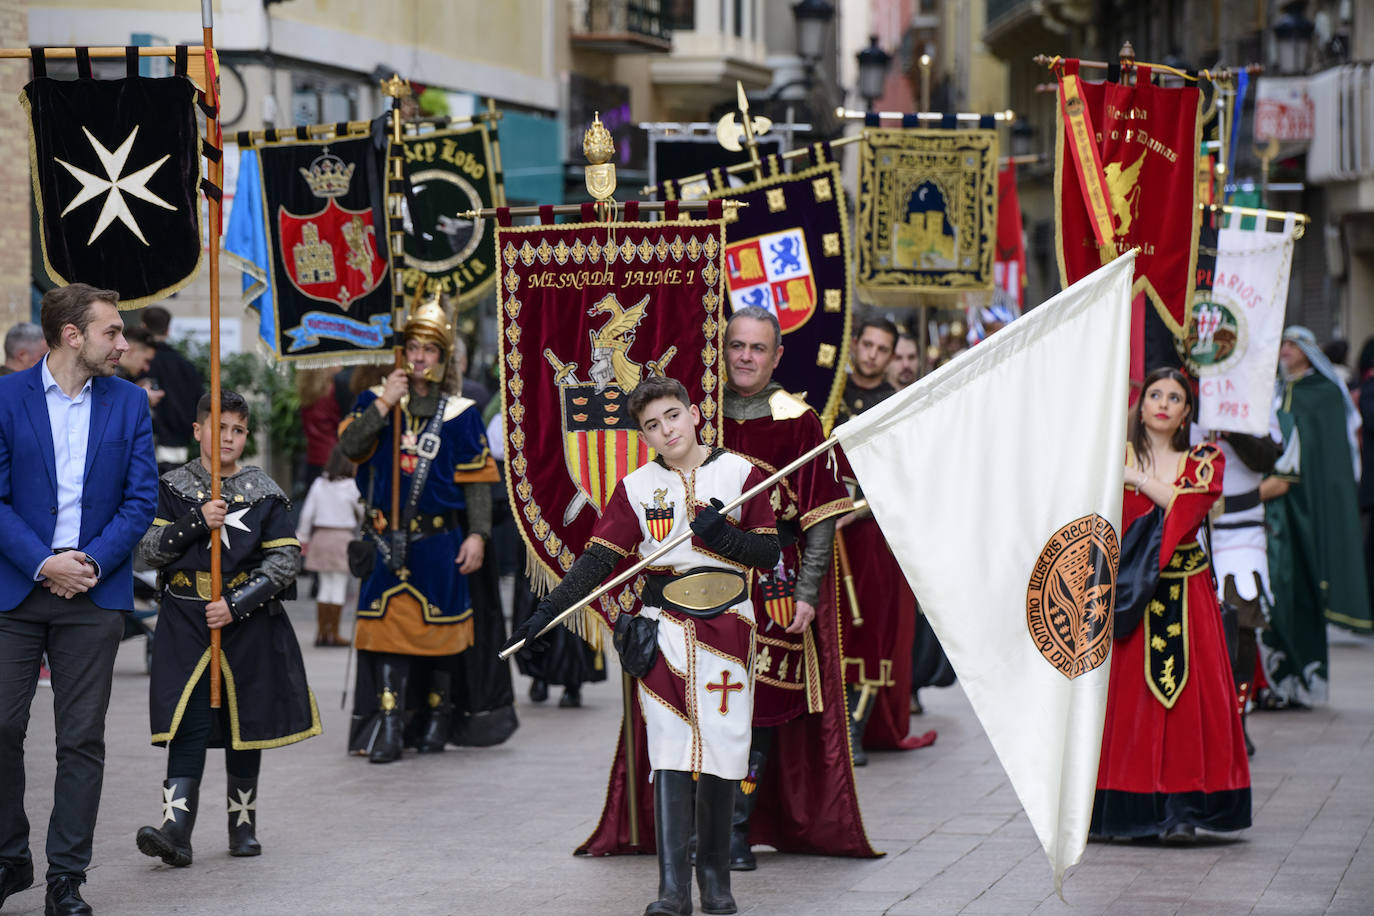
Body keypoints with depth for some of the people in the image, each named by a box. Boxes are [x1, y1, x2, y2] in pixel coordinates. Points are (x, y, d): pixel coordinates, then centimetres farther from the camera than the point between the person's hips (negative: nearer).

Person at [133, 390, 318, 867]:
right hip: (186, 619, -1)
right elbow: (148, 551, -2)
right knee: (188, 724, -11)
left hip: (249, 621, 1)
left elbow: (285, 561, -4)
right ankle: (176, 828, -17)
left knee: (244, 725, 8)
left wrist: (236, 605, -13)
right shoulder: (174, 488, 4)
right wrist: (196, 520, -15)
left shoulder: (264, 493, 2)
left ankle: (243, 824, 21)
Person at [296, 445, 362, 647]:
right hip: (342, 537, -5)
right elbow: (363, 512, -2)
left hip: (320, 537, 5)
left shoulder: (319, 484, 4)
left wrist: (302, 538, 12)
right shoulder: (350, 487, -9)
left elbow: (307, 513, 5)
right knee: (339, 586, 1)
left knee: (325, 586, 12)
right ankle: (334, 634, 1)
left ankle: (321, 632, 13)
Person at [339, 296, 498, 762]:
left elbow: (477, 479, 2)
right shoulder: (376, 400, 7)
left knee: (437, 631, 5)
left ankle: (436, 718, 19)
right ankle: (387, 725, -6)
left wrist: (477, 535, -6)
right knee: (387, 629, -5)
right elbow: (349, 446, -9)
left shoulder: (460, 414, 3)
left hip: (438, 543, 0)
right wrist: (384, 404, -16)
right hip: (387, 542, 1)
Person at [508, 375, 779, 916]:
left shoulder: (740, 474, 2)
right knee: (670, 753, -8)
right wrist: (545, 614, -6)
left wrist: (722, 535, -17)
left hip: (726, 626, 0)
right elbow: (598, 560, 2)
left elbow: (768, 553, 1)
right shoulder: (637, 487, 5)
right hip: (664, 629, 0)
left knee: (721, 752, 1)